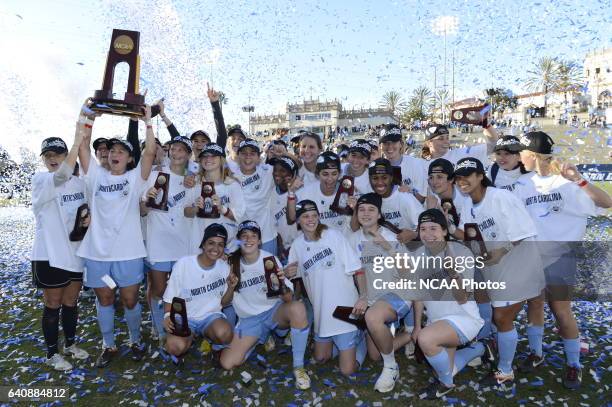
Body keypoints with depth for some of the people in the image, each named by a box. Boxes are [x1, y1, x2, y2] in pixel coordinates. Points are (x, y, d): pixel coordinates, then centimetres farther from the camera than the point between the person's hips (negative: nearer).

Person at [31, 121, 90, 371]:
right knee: (53, 305, 8)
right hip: (50, 255, -5)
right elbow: (61, 177, -33)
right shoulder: (40, 180, -11)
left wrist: (90, 218, -9)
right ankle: (52, 353, 25)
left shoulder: (80, 182, 5)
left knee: (71, 302, 17)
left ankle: (70, 344, 35)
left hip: (76, 252, 5)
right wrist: (78, 138, -36)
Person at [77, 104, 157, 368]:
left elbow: (150, 151, -11)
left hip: (128, 252, -2)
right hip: (97, 251, 2)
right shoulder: (97, 176, 7)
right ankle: (108, 346, 30)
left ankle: (135, 341, 29)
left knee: (130, 299, 8)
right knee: (104, 300, 13)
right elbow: (83, 148, -1)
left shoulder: (135, 177, 1)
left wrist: (148, 121, -10)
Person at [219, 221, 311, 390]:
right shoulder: (233, 264, -3)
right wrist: (231, 287, -15)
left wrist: (280, 284, -36)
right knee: (227, 363, -14)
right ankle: (264, 338, 15)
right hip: (249, 319, 3)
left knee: (297, 308, -36)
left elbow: (289, 299, -14)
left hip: (275, 311, -2)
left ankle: (298, 367, -19)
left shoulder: (270, 259, -10)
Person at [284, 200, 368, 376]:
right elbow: (293, 274, 14)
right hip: (321, 311, 5)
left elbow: (357, 269, -13)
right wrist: (287, 274, -9)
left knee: (347, 370, 1)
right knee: (320, 358, 20)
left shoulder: (333, 235, -14)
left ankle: (359, 338, 25)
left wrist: (363, 297, -25)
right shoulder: (297, 244, 1)